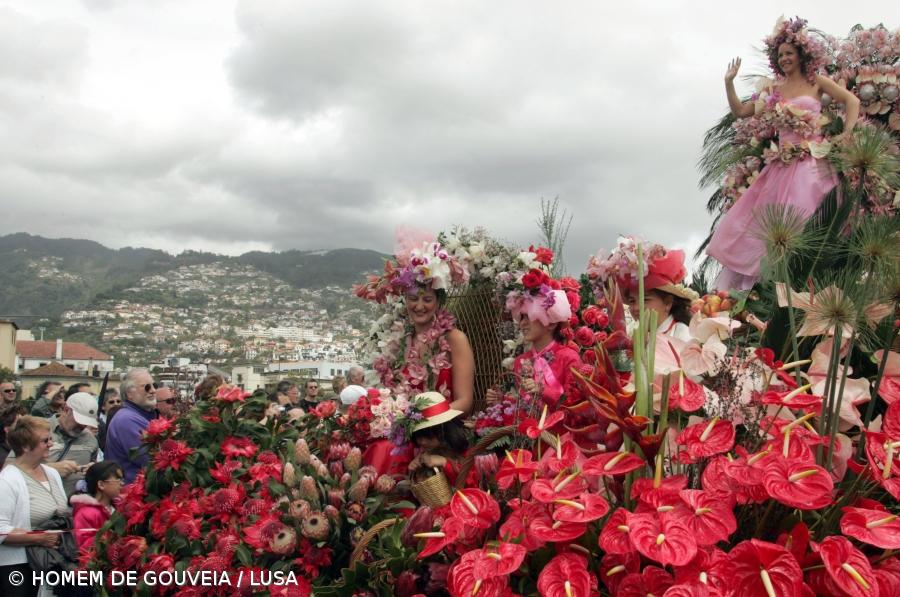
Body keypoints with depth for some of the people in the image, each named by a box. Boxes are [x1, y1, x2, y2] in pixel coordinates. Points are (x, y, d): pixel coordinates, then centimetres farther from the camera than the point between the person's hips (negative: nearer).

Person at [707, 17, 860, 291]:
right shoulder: (773, 89, 14)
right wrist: (729, 82, 7)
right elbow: (739, 112, 17)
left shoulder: (816, 82, 4)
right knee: (759, 223, 1)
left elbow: (852, 101, 0)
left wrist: (847, 134, -12)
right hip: (782, 164, 4)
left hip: (811, 162, -4)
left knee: (800, 224, -10)